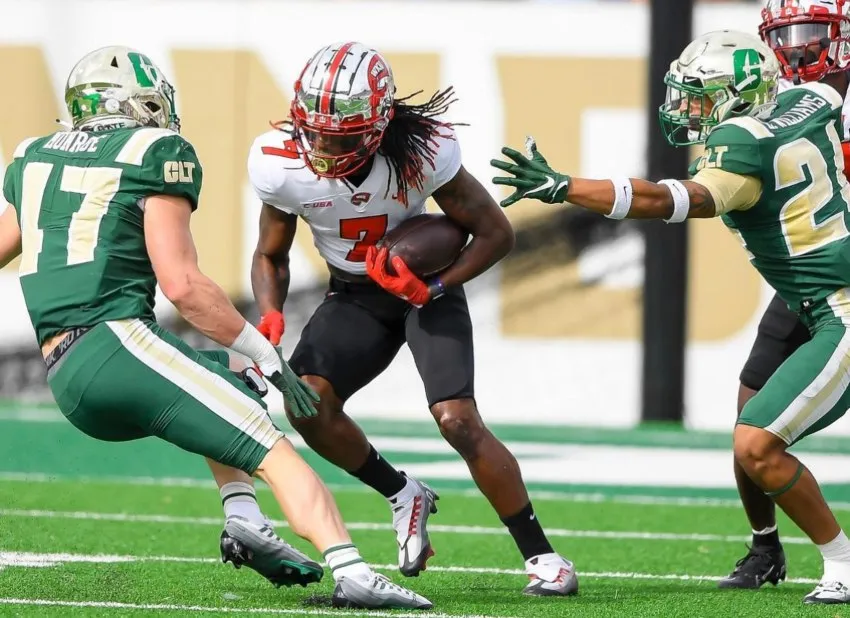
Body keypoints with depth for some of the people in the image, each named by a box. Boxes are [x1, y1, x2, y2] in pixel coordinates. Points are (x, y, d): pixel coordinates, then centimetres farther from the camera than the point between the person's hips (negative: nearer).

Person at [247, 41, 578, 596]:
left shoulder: (421, 152, -27)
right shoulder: (282, 164, -19)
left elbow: (496, 233, -15)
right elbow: (271, 257, 0)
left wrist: (434, 288, -28)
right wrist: (270, 317, -20)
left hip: (427, 287, -3)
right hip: (354, 296, 3)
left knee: (457, 418, -22)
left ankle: (541, 556, -8)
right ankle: (403, 496, 6)